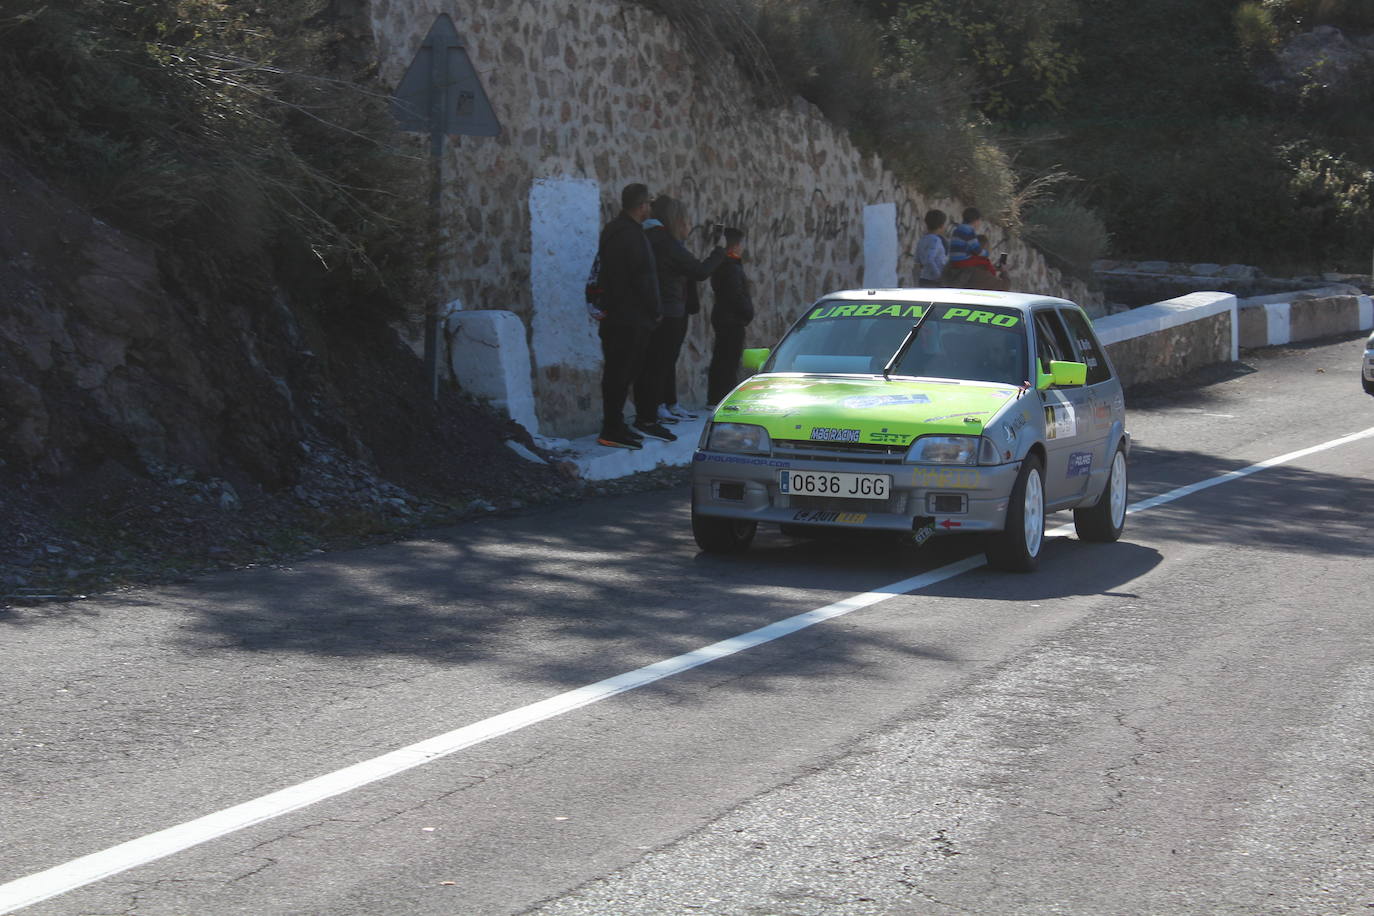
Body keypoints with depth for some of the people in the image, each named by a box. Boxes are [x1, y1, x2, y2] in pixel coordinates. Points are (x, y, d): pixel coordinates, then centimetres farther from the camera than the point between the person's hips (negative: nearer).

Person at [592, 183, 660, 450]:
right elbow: (642, 278, -20)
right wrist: (654, 311, -13)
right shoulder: (632, 235, -16)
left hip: (613, 315, 10)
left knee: (617, 374, 14)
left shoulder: (612, 230, 16)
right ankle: (613, 431, -7)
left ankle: (614, 425, 19)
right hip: (630, 318, -10)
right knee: (621, 374, -8)